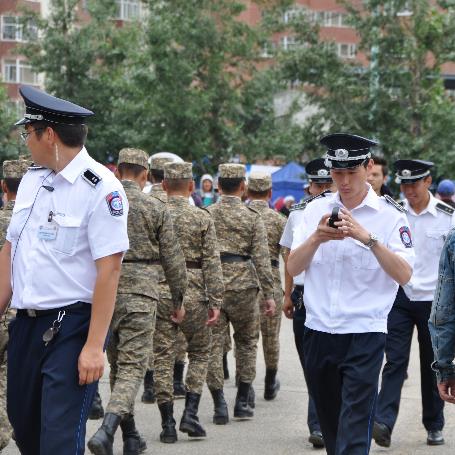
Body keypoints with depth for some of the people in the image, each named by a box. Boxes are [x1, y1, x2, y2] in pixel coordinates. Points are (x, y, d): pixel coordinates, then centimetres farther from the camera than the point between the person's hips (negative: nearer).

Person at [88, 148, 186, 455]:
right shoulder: (156, 209, -4)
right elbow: (173, 259, -1)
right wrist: (180, 294, 12)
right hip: (140, 293, -4)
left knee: (117, 364, 18)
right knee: (132, 366, -5)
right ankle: (107, 430, -26)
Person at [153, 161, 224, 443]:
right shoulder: (202, 218, -3)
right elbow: (212, 263, -6)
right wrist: (216, 302, -3)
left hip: (159, 293, 1)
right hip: (193, 295, -1)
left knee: (163, 359, 6)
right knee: (200, 352, 16)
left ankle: (168, 424, 5)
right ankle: (190, 414, 5)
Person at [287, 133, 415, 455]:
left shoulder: (389, 215, -3)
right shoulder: (316, 210, 8)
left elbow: (404, 275, -13)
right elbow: (293, 268, 2)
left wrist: (368, 238, -24)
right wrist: (316, 238, -15)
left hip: (364, 334, -4)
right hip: (318, 331, 4)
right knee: (330, 427, 14)